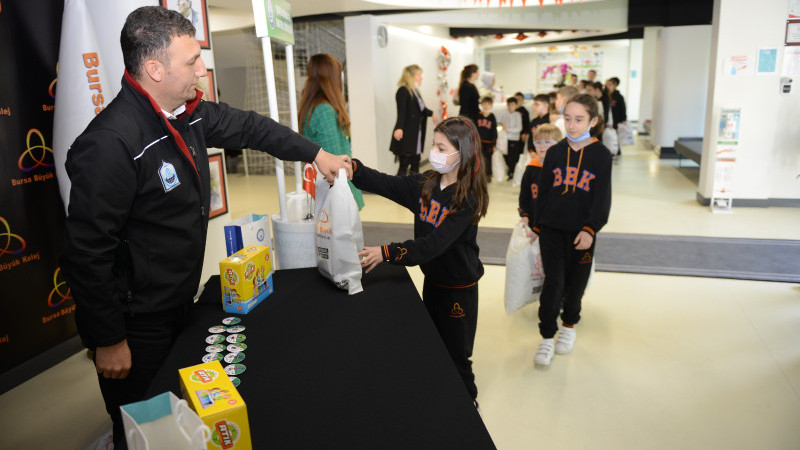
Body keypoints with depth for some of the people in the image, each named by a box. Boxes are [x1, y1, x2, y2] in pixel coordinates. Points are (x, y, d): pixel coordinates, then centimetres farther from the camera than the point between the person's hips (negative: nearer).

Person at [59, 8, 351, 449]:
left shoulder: (188, 113, -2)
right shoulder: (110, 144, -28)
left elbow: (248, 127, 15)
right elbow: (86, 253, -25)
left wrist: (316, 154, 16)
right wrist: (109, 342, -18)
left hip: (178, 305, 8)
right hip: (136, 326, -8)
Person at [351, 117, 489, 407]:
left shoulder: (468, 198, -23)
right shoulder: (426, 184, -2)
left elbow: (435, 244, -30)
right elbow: (385, 184, -10)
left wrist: (387, 253, -35)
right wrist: (349, 166, -25)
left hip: (459, 288, -7)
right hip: (432, 280, 7)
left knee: (456, 356, 9)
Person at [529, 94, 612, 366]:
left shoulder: (601, 155, -4)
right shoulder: (555, 152, 4)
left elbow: (603, 198, -7)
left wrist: (590, 229, -17)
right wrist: (536, 225, 10)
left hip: (581, 231, -1)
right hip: (551, 228, 1)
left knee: (575, 282, 11)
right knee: (553, 282, -3)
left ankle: (569, 326, 34)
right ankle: (547, 337, 9)